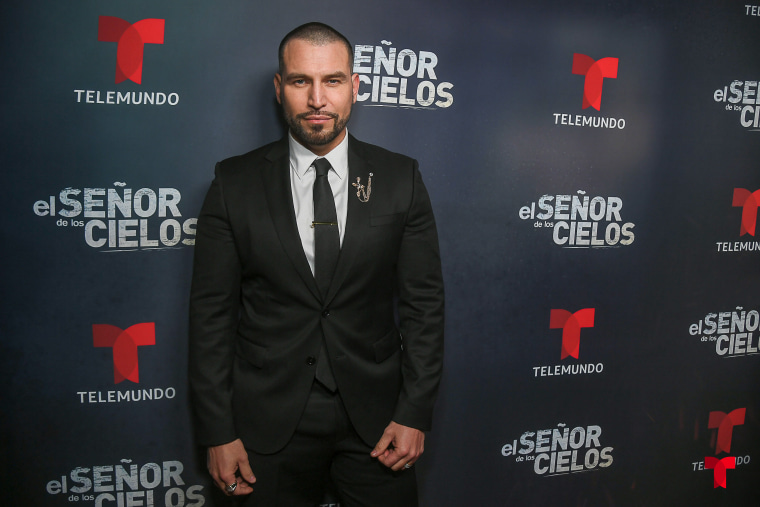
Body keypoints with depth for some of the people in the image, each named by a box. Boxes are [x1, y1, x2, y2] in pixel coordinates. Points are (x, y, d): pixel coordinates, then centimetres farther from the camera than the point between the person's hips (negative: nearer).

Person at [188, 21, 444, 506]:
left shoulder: (400, 179, -3)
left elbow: (424, 303, -1)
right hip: (270, 422, 0)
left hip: (373, 414, 1)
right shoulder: (235, 183, -4)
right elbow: (212, 312, -3)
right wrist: (218, 432, -4)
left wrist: (414, 413, -5)